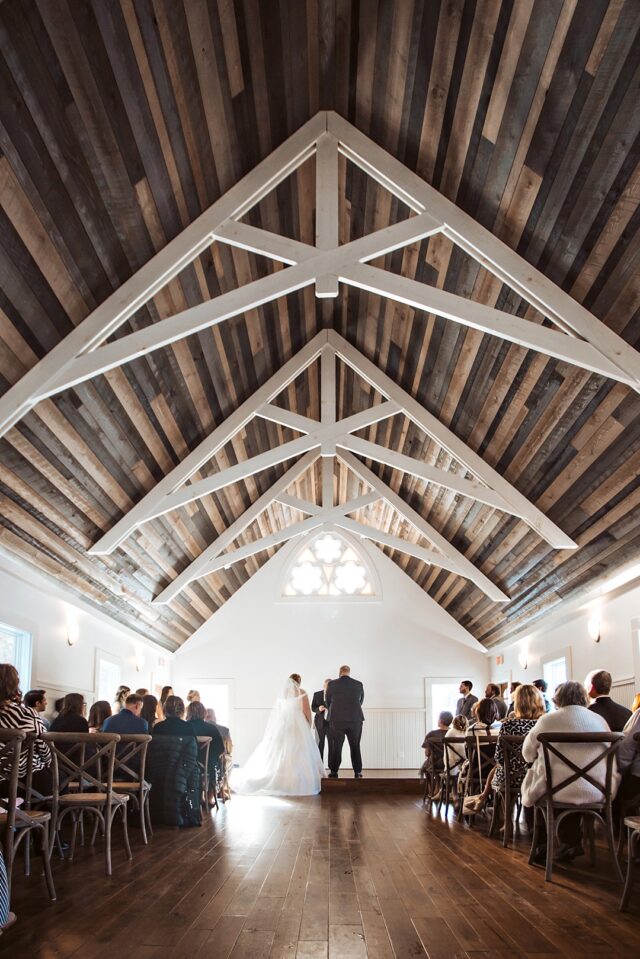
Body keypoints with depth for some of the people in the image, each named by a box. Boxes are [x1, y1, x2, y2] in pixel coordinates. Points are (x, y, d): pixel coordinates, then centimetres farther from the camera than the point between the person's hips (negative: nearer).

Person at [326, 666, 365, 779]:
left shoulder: (332, 684, -4)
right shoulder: (359, 684, 1)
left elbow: (328, 701, 7)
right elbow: (361, 701, 11)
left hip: (337, 720, -2)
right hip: (355, 720, 2)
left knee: (335, 746, 6)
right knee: (355, 747, 11)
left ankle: (334, 771, 6)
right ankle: (357, 772, 12)